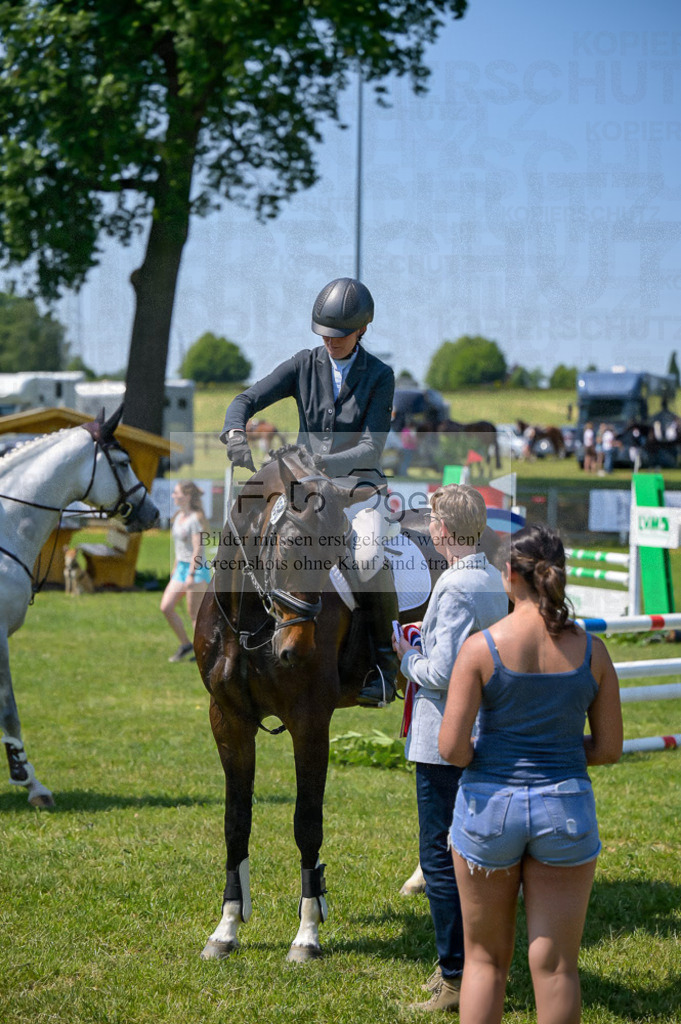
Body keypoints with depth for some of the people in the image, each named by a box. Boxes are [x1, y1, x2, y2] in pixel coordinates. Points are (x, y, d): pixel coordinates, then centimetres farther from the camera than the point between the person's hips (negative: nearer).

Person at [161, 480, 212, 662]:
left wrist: (191, 575, -23)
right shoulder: (178, 517, 11)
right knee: (166, 607, 0)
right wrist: (175, 568, 21)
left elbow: (197, 549, -19)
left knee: (195, 615, -4)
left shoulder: (196, 518, -14)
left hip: (197, 569, -8)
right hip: (181, 568, 8)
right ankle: (185, 645, 12)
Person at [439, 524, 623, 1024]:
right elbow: (610, 748, 0)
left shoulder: (481, 647, -10)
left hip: (490, 801, -1)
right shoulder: (590, 650, -4)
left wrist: (478, 759, 8)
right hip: (566, 806, 1)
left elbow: (452, 748, -14)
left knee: (485, 958, 15)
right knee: (556, 965, 8)